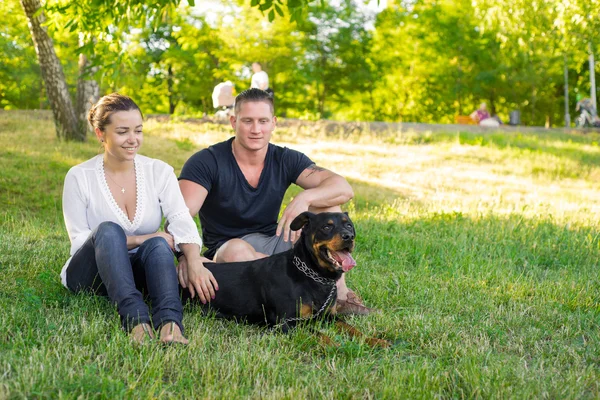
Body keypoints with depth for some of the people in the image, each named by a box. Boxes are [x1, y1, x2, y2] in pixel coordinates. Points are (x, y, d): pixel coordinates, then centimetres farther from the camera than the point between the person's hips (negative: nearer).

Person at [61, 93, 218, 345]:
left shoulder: (159, 171, 1)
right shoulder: (79, 177, -3)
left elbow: (182, 222, -14)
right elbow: (79, 240, -7)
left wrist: (194, 263, -35)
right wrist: (137, 240, -19)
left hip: (140, 273, 2)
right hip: (90, 276, -1)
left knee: (158, 243, -32)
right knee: (108, 230, -32)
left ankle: (170, 322, -55)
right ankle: (134, 318, -50)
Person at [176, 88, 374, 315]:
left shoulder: (285, 160, -1)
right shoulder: (207, 162, -10)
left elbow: (344, 189, -13)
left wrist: (304, 198, -34)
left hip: (275, 246, 4)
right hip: (226, 252, -4)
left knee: (325, 201, -12)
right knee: (236, 250, -39)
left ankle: (340, 295, -20)